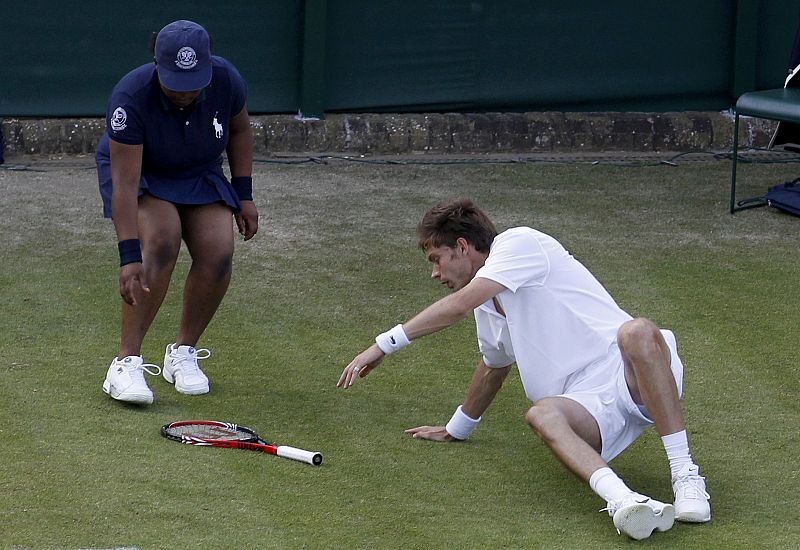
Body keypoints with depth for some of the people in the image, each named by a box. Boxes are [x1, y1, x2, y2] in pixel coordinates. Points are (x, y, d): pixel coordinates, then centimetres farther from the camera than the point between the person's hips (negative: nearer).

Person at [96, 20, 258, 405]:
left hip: (201, 175, 4)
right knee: (161, 241, -30)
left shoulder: (226, 81, -23)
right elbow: (125, 183, -36)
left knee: (218, 253, -17)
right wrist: (129, 256, -41)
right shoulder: (131, 98, -35)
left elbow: (240, 129, 1)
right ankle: (127, 363, -27)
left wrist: (244, 195, -1)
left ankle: (183, 352, 3)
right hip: (140, 173, -4)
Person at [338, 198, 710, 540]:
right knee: (541, 414, -30)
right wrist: (458, 428, 60)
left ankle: (684, 474, -41)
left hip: (630, 373, -7)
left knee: (638, 332, -41)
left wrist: (384, 344, -8)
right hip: (588, 407, 7)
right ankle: (620, 498, -57)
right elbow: (494, 366, 46)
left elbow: (458, 305, -13)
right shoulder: (488, 309, 26)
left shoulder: (519, 243, -1)